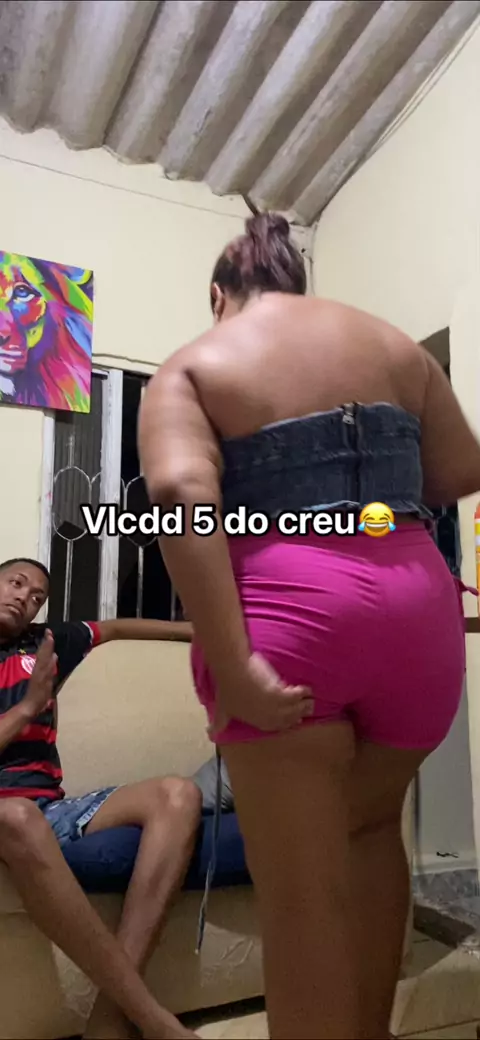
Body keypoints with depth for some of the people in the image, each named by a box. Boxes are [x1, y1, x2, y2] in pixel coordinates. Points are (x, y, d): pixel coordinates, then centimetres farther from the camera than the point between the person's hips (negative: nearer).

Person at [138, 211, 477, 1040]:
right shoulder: (393, 343, 17)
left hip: (285, 607, -4)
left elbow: (180, 492, -13)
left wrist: (232, 665, -17)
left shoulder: (192, 365, 7)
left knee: (300, 891, 9)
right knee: (371, 823, 27)